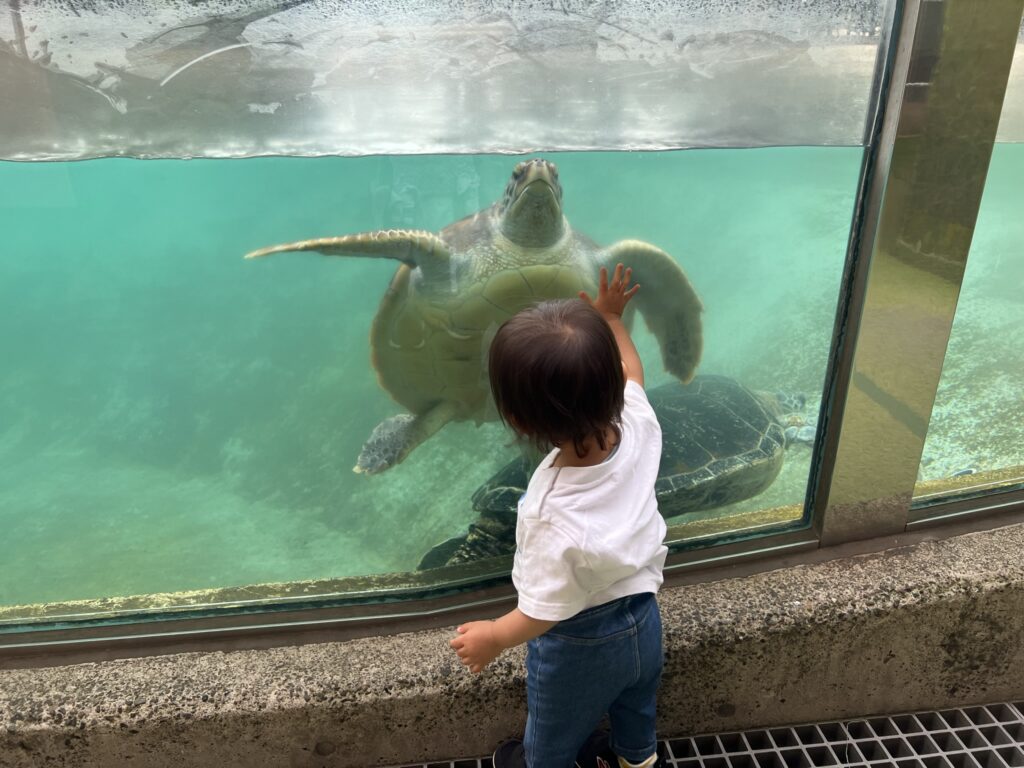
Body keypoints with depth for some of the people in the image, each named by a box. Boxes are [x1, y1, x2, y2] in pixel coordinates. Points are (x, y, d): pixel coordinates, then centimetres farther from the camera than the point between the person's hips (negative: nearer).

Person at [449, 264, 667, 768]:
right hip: (642, 618, 6)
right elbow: (630, 372, -4)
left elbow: (543, 612, -27)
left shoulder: (556, 519, -44)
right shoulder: (638, 424, -29)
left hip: (579, 645, -6)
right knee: (636, 704, 39)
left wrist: (493, 637, -8)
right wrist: (610, 320, 11)